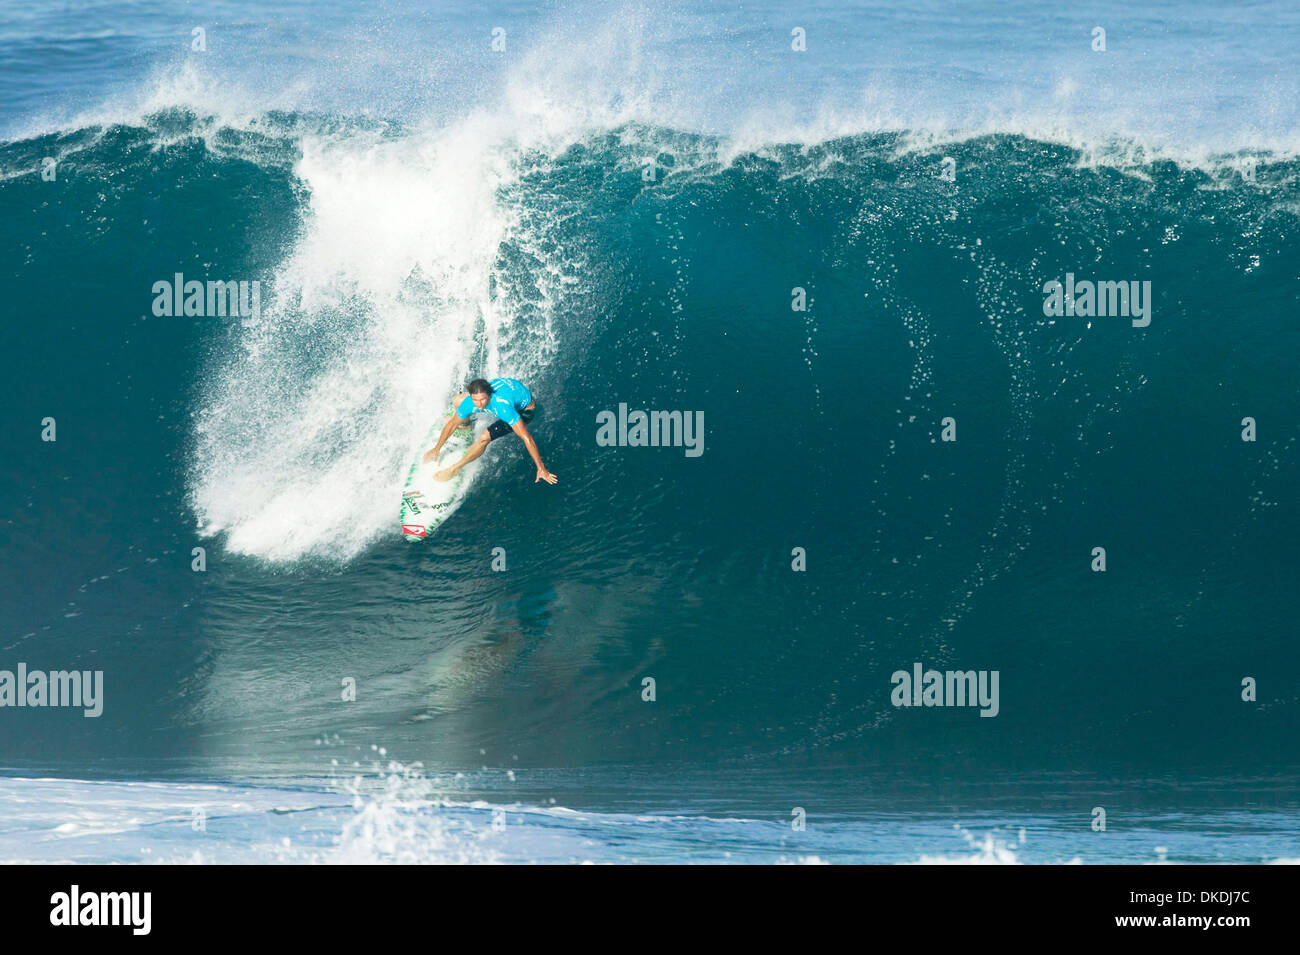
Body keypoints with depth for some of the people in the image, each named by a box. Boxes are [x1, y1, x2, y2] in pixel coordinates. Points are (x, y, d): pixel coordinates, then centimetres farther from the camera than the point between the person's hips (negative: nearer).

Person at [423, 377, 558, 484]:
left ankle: (455, 469, 1)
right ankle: (464, 422, 49)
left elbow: (527, 439, -43)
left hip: (524, 409, -6)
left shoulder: (503, 407, -46)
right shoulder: (470, 401, -28)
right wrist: (436, 450, 0)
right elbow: (452, 425, -9)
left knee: (484, 437, -22)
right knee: (458, 400, 12)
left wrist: (541, 469, -40)